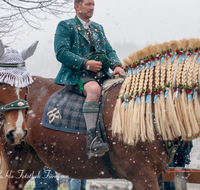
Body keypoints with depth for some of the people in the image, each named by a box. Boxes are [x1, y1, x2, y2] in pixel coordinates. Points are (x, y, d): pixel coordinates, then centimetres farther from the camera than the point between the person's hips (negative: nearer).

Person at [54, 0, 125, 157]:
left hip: (102, 75, 7)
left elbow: (110, 51, 20)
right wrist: (85, 63, -18)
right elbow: (61, 53, -8)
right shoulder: (65, 26, 4)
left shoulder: (98, 28, 25)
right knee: (94, 89, -39)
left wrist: (117, 65, -3)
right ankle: (91, 140, -46)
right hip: (77, 75, -6)